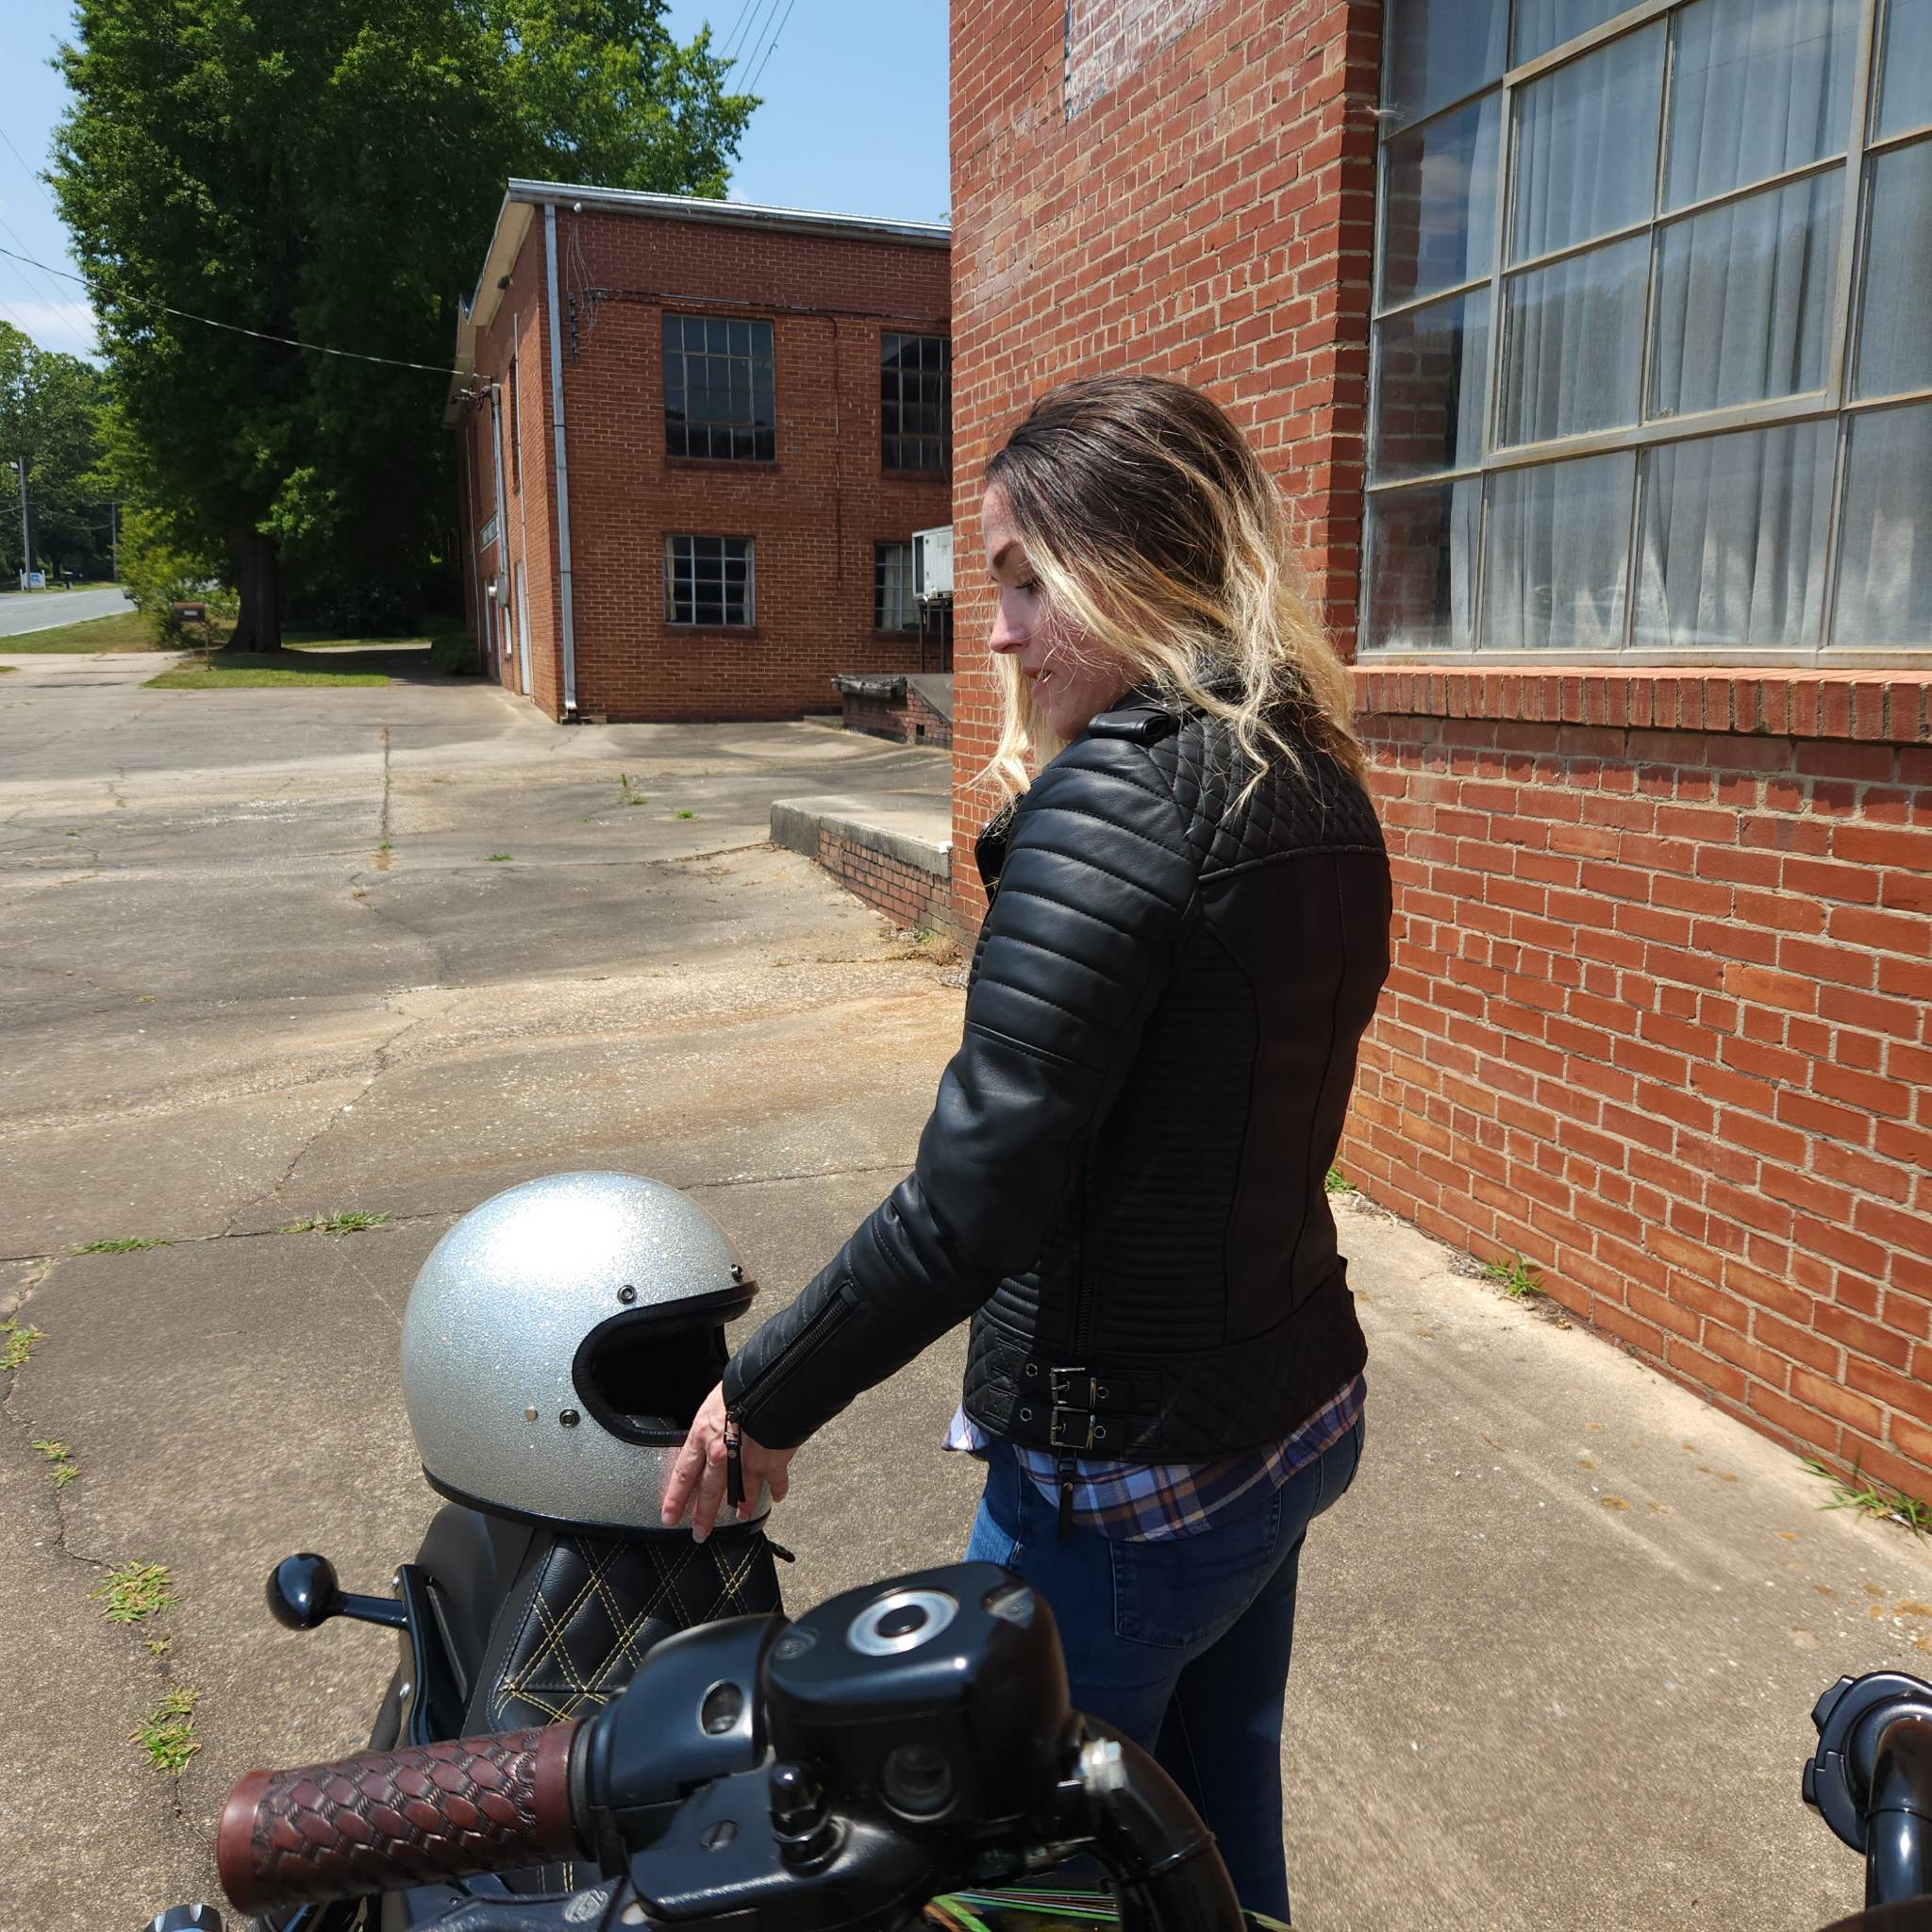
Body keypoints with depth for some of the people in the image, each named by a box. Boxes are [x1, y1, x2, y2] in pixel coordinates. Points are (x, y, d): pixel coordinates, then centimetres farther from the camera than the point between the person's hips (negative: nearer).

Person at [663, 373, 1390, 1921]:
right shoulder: (1316, 780, 3)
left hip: (1124, 1478, -8)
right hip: (1296, 1409, 8)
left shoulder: (1117, 793, -23)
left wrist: (760, 1403, -15)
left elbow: (973, 1201, -26)